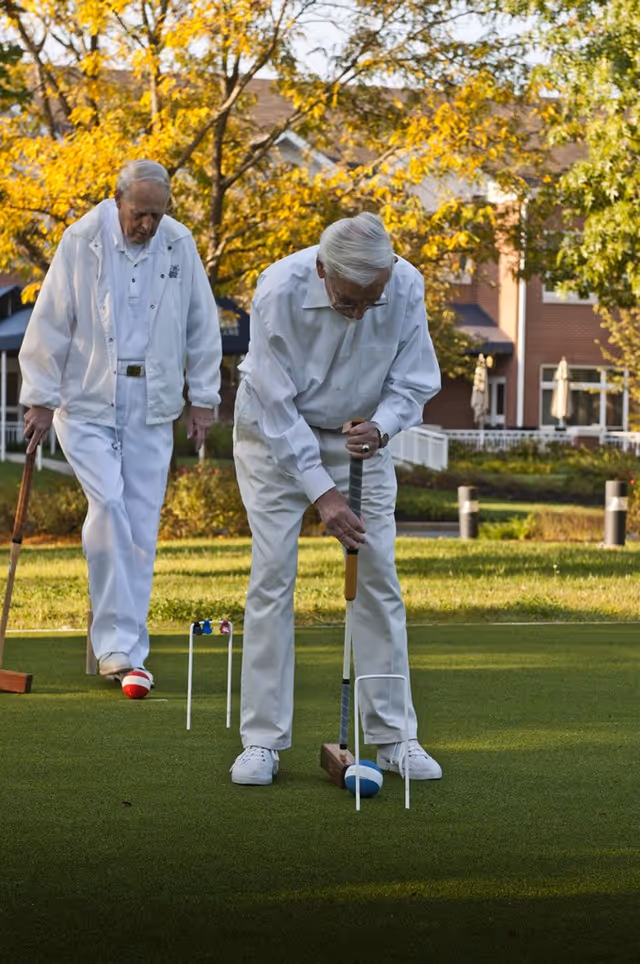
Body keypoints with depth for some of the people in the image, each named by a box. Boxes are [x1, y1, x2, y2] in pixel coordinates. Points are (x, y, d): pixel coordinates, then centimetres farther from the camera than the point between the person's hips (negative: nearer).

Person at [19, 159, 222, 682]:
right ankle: (118, 642, -13)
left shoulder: (179, 245, 2)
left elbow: (202, 326, 10)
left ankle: (123, 650, 9)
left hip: (151, 406, 3)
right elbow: (50, 324, -3)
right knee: (108, 505, -18)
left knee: (141, 526, 1)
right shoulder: (82, 242, -6)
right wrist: (40, 399, -4)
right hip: (89, 400, -3)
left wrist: (203, 398, 8)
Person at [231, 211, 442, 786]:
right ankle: (263, 741, -5)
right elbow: (277, 406, -25)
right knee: (273, 575, -9)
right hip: (277, 435, -3)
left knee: (378, 577, -2)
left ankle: (393, 735, 5)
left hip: (359, 436, 3)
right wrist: (321, 491, -27)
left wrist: (380, 427, -30)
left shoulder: (407, 288, -22)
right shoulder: (280, 292, -31)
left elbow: (414, 382, -9)